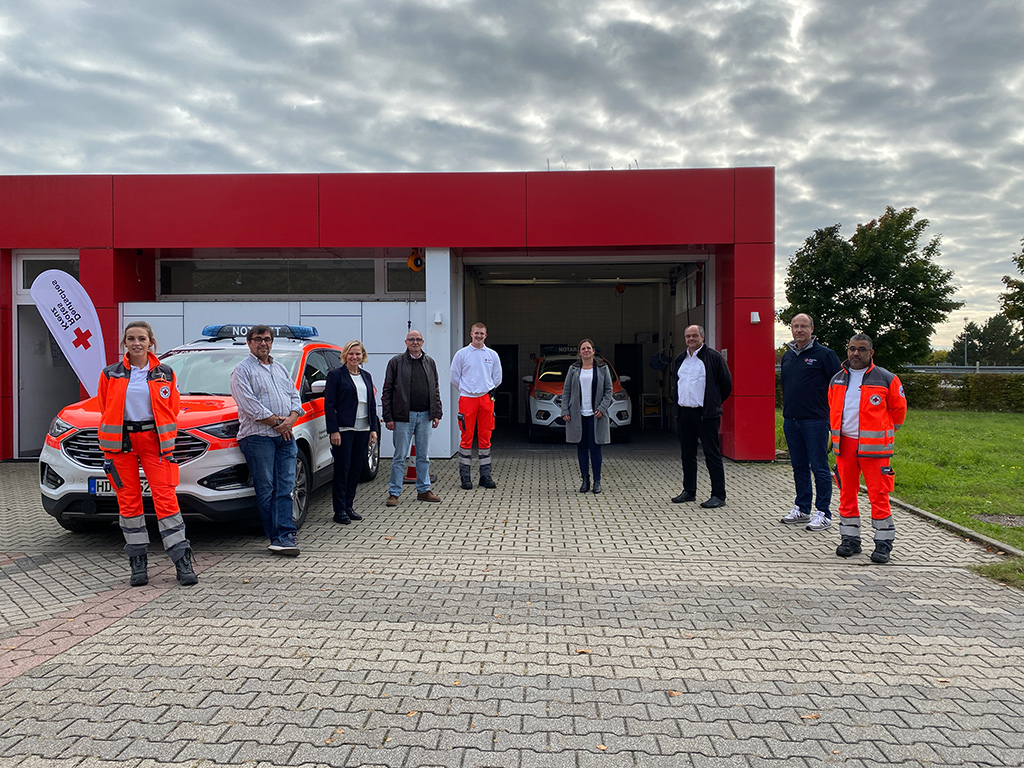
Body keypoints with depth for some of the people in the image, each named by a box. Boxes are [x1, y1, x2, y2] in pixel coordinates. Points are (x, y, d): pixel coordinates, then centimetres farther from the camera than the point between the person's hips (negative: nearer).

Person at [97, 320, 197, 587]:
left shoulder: (165, 374, 5)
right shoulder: (110, 374, 6)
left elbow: (172, 410, 9)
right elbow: (104, 410, 11)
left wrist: (168, 442, 2)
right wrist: (109, 447, 7)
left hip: (154, 440, -1)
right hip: (121, 443, 1)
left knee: (166, 498, -9)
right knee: (129, 501, 5)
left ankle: (182, 562, -6)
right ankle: (138, 564, 15)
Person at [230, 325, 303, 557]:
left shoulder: (280, 368, 21)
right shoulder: (242, 370, 2)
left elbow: (295, 396, 18)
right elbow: (249, 403, -10)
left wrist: (291, 418, -3)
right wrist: (276, 422, -11)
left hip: (286, 435, 5)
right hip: (258, 436, -5)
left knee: (285, 487, -3)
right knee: (265, 489, -3)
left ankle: (283, 536, -5)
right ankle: (278, 537, 0)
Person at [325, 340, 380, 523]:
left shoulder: (366, 376, 14)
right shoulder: (336, 375, -3)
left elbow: (372, 404, 16)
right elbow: (329, 405, -8)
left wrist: (374, 429, 9)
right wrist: (333, 431, -14)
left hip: (363, 429, 6)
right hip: (344, 429, -5)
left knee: (356, 469, 9)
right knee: (342, 470, -2)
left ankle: (349, 506, 19)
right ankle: (340, 510, 6)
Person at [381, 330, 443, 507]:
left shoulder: (430, 362, 11)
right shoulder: (396, 362, -1)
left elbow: (435, 390, 14)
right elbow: (387, 391, -2)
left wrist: (436, 414, 7)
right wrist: (388, 417, -8)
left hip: (424, 415, 4)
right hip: (403, 416, -4)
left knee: (424, 456, 10)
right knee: (400, 456, 1)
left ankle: (424, 490, 21)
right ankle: (394, 493, 8)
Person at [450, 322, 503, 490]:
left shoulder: (492, 355, 10)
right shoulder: (461, 354, 2)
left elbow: (497, 377, 16)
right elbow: (454, 378, 5)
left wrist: (488, 390, 10)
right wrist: (465, 390, 5)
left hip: (486, 399, 2)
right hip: (467, 399, -2)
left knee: (485, 437, 5)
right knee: (467, 437, -4)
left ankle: (485, 476, 11)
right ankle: (465, 476, 2)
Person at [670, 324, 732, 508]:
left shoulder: (713, 357, -6)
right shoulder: (680, 359, 14)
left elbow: (726, 384, 0)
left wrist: (714, 403, 6)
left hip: (706, 413, -7)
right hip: (684, 413, 7)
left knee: (712, 455, -4)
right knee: (687, 454, 13)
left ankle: (718, 495, 1)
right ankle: (689, 491, 24)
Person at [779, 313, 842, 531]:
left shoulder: (824, 354, -5)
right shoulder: (787, 356, 14)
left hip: (815, 421, -6)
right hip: (791, 421, 6)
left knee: (819, 468, -1)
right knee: (799, 466, 14)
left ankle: (823, 513, 7)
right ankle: (802, 509, 23)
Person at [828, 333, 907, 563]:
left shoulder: (887, 380, -2)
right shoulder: (837, 380, 11)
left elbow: (898, 409, 9)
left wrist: (885, 433, 15)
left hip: (874, 446, -4)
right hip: (844, 445, 4)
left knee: (879, 494, -3)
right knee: (847, 493, 9)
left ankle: (883, 543, 7)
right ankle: (850, 539, 20)